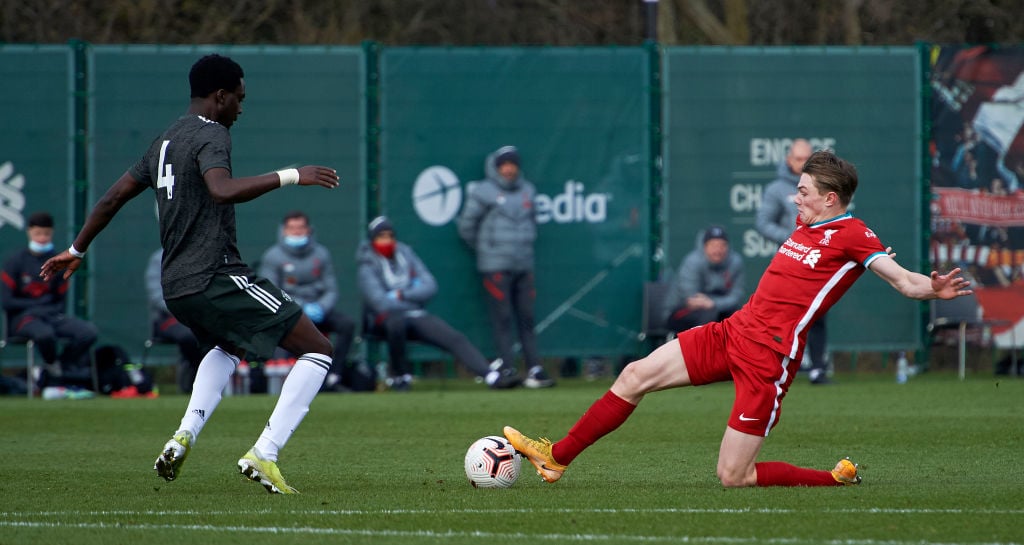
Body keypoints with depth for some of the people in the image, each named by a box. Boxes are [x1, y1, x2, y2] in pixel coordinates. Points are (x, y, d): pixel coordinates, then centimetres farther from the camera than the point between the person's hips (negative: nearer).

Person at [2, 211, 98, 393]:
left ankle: (48, 378, -13)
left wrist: (54, 310, -9)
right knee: (44, 333, -40)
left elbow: (62, 302, 14)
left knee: (90, 331, -20)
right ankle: (53, 367, -4)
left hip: (53, 315, 5)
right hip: (23, 317, -5)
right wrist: (40, 304, -10)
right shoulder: (15, 261, -3)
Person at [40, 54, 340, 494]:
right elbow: (222, 190, -30)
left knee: (226, 347, 39)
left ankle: (184, 438, 17)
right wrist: (291, 176, -27)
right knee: (318, 350, -5)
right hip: (217, 277, -9)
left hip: (176, 286, 9)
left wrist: (76, 251, 37)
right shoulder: (210, 135, -9)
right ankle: (263, 456, -14)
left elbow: (113, 197, 25)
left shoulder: (164, 141, 18)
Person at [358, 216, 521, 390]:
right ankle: (400, 375, -22)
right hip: (387, 317, -5)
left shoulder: (406, 255, 14)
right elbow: (378, 301, -15)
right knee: (396, 321, -41)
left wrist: (402, 295, -8)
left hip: (416, 315, 5)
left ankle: (492, 376, -28)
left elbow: (430, 286, 6)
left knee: (455, 338, -15)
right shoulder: (368, 266, -2)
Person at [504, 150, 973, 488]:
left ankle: (838, 480, 7)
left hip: (768, 359, -8)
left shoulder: (851, 235, -12)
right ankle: (556, 457, 19)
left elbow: (902, 280, -21)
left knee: (733, 478, -9)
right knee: (635, 376, 7)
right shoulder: (806, 224, 11)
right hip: (733, 334, 8)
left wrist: (933, 289, -38)